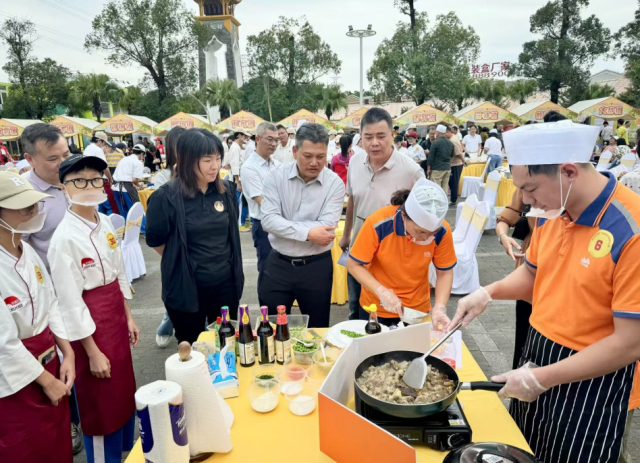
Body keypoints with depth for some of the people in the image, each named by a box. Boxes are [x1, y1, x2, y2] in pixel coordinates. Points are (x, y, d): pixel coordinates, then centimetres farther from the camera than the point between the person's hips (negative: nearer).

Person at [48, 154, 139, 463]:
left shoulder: (104, 223, 1)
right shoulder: (64, 238, -21)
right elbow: (70, 302, -18)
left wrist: (128, 317, 13)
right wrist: (92, 352, -13)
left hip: (116, 315, 7)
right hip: (89, 324, -7)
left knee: (124, 391, 22)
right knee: (100, 400, 11)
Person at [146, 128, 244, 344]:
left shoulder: (227, 190, -1)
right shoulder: (166, 197, -15)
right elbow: (155, 240, -2)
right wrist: (181, 263, 9)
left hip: (226, 283, 4)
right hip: (187, 287, -3)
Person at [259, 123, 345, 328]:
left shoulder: (335, 183, -7)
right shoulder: (276, 177, -5)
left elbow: (326, 228, -18)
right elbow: (268, 220, -16)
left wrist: (284, 224, -18)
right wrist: (308, 232, -22)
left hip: (317, 266, 0)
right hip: (278, 264, 1)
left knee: (317, 330, 17)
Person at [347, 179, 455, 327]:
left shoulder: (442, 231, -19)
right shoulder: (378, 224, -26)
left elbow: (445, 272, -7)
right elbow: (353, 265, -17)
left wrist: (439, 307, -20)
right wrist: (382, 292, -27)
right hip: (376, 308, -1)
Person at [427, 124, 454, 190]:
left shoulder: (435, 143, -10)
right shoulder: (450, 143, 9)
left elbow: (430, 157, -9)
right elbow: (452, 156, 18)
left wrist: (428, 168, -3)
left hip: (437, 169, -6)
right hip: (447, 169, 6)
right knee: (445, 188, 10)